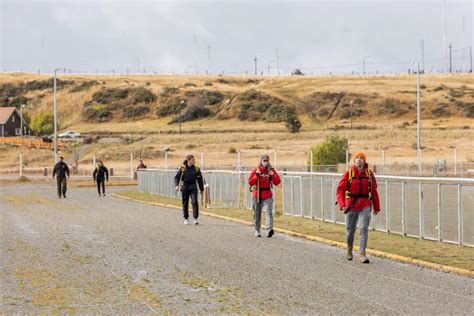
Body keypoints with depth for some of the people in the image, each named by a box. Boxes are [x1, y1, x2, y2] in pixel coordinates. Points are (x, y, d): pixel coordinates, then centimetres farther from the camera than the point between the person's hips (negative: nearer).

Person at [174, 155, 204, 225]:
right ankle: (186, 219, 20)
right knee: (185, 203, 6)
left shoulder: (196, 169, 4)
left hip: (193, 188, 0)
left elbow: (200, 179, 12)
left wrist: (201, 189, 14)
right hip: (184, 187, 0)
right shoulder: (182, 169, 0)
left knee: (194, 202, -15)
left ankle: (196, 218, -11)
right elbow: (177, 177, 2)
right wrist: (176, 185, -14)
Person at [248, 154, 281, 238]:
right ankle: (257, 231, 22)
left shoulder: (271, 170, 3)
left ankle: (270, 229, -31)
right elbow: (250, 182, -7)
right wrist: (257, 175, -18)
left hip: (267, 195, -1)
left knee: (269, 211, -18)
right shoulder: (256, 170, -1)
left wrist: (272, 175, -16)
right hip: (257, 195, 1)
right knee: (257, 214, 9)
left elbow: (277, 182, -2)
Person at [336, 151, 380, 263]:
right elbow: (340, 189, -6)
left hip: (365, 205, 0)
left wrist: (376, 207, 12)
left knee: (363, 228, -13)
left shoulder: (369, 174, 3)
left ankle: (362, 254, -14)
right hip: (351, 204, 0)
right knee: (350, 229, 12)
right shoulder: (348, 173, -3)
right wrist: (342, 205, -19)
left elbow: (374, 191, 9)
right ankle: (349, 250, 38)